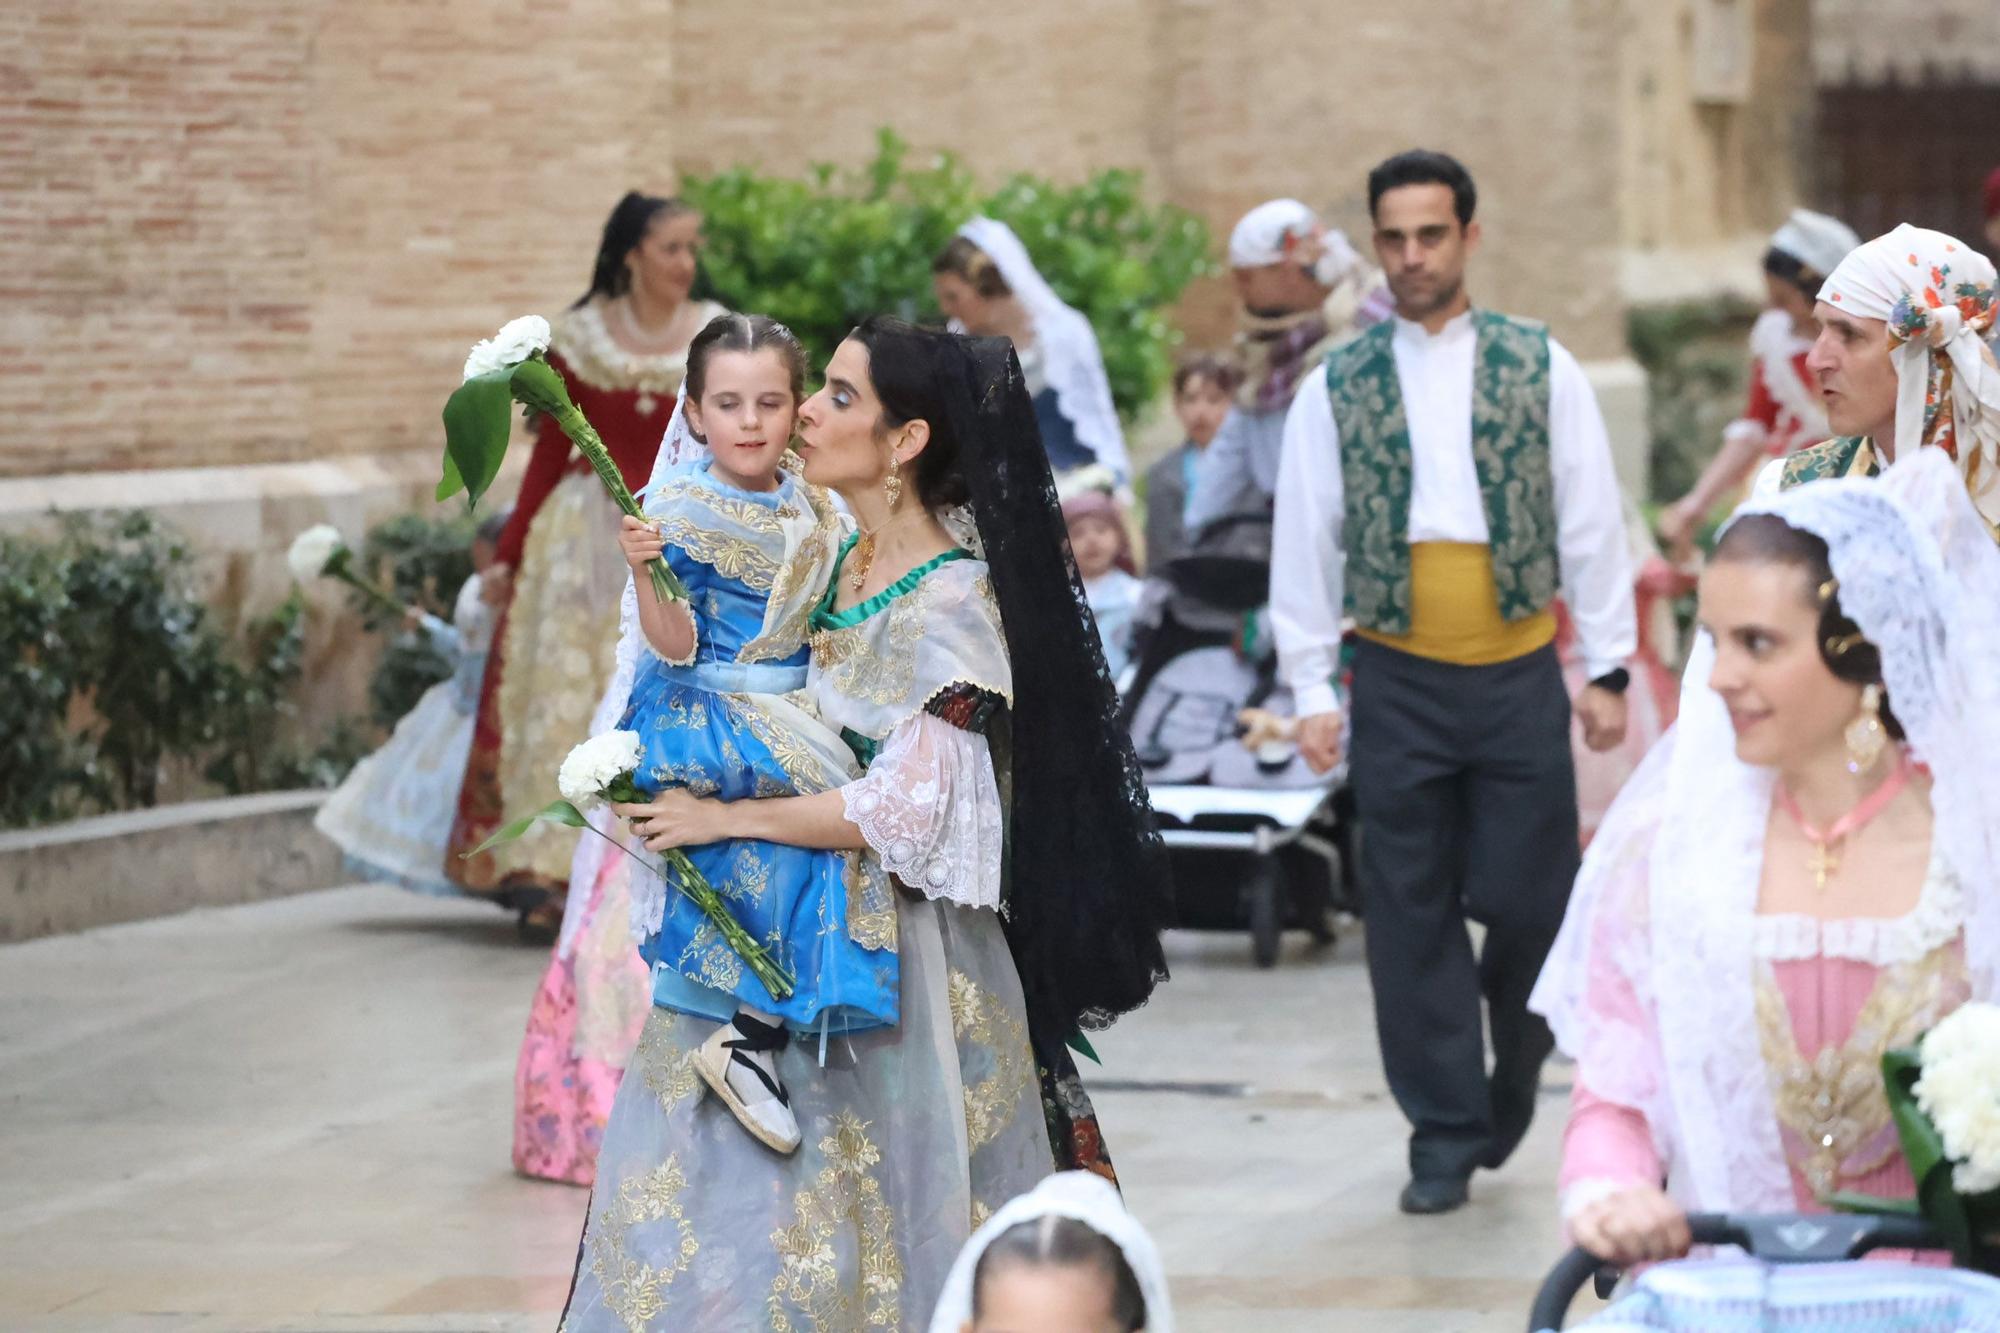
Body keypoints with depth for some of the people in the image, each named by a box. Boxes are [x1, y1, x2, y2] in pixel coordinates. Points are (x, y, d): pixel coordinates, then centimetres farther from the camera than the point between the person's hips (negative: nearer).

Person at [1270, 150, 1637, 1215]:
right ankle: (1445, 1134, 11)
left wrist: (1607, 670, 2)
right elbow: (1305, 543, 5)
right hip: (1398, 680, 0)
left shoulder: (1540, 368, 4)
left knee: (1528, 900, -2)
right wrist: (1310, 689, 0)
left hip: (1519, 675, 0)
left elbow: (1590, 524, 5)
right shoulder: (1336, 388, 3)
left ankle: (1515, 1055, 27)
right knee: (1414, 916, 2)